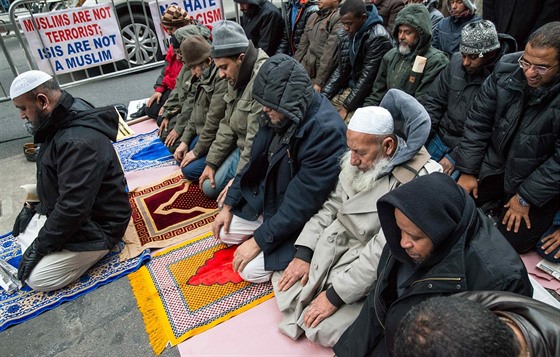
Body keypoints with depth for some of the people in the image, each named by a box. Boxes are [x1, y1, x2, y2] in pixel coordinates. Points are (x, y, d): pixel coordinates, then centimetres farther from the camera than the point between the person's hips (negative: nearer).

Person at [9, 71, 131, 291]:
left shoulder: (79, 141, -33)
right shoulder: (63, 122, 0)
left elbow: (73, 208, -32)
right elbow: (51, 176, 18)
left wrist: (41, 245, -19)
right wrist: (33, 204, 11)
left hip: (96, 226, -10)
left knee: (37, 279, -9)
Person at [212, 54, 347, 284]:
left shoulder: (325, 132, -33)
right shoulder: (279, 114, -9)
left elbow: (302, 202, -30)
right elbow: (255, 161, 4)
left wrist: (259, 240, -22)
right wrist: (228, 204, 4)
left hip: (298, 219, -7)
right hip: (265, 198, 8)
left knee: (251, 270, -11)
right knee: (224, 232, 9)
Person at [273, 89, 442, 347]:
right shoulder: (358, 161, -5)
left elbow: (381, 254, -26)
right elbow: (331, 207, 3)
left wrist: (334, 295, -20)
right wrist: (302, 254, -5)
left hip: (368, 274, -6)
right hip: (332, 246, 7)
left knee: (320, 327, -14)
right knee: (283, 279, 0)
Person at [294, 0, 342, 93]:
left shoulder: (339, 19, -10)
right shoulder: (313, 16, 15)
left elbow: (330, 54, -17)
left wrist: (319, 82, -19)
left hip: (321, 74, -6)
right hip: (304, 70, 7)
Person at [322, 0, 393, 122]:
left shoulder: (378, 38, -19)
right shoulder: (345, 35, 3)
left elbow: (367, 77, -21)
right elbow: (341, 70, 7)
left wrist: (347, 107, -21)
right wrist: (323, 96, -2)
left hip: (367, 95, -7)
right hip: (349, 88, 7)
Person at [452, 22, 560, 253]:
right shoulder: (507, 68, -14)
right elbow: (478, 120, -7)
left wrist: (526, 198, -14)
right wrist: (468, 171, -6)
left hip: (540, 182, -3)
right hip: (497, 163, 4)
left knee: (509, 241, -8)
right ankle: (497, 202, 25)